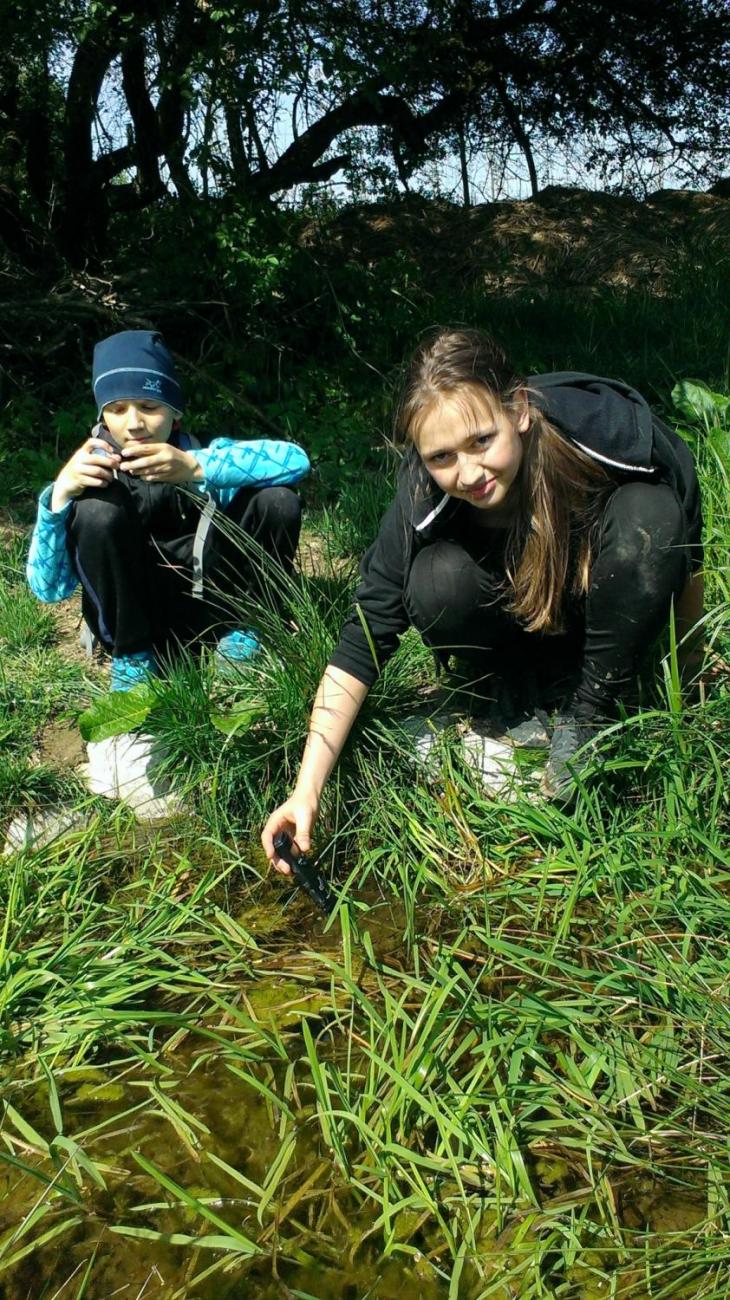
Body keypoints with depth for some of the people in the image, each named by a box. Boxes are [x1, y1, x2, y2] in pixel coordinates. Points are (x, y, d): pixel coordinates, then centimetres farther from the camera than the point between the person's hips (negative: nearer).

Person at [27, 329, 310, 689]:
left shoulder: (201, 454, -10)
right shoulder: (94, 475, -11)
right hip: (134, 616, -1)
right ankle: (132, 656, -7)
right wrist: (59, 494, -34)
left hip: (211, 606, 1)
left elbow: (295, 458, -28)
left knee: (277, 500, -19)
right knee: (96, 512, -27)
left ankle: (242, 633, 1)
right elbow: (49, 588, -18)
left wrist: (197, 467, -39)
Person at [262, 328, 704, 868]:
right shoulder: (423, 501, -28)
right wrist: (307, 790, -35)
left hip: (618, 607, 0)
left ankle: (588, 713, -15)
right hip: (523, 621, 1)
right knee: (435, 587, -30)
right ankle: (549, 695, -5)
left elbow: (686, 537, -13)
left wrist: (689, 656, -1)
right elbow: (362, 644, -27)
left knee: (646, 512, -32)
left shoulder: (611, 429, -31)